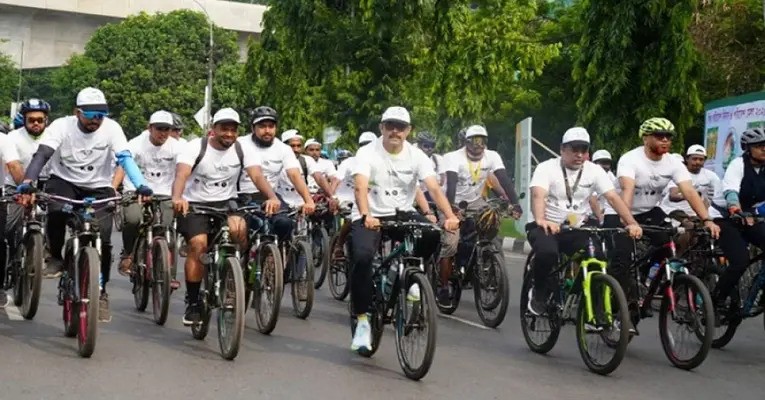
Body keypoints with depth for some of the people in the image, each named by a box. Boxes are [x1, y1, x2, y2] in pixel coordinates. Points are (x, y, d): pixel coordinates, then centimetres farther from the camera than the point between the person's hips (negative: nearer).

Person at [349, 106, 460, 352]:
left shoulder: (416, 156, -3)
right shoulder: (367, 153, -11)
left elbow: (434, 188, -15)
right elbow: (361, 187, -26)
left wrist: (450, 216, -33)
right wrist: (366, 216, -45)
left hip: (402, 214, 3)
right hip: (370, 216, -2)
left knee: (432, 233, -27)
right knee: (362, 257, -29)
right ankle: (362, 322, -15)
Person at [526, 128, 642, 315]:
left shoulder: (594, 171, 0)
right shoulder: (546, 168, -11)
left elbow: (613, 198, -10)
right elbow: (538, 195, -29)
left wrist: (632, 223, -25)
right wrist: (541, 220, -49)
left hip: (576, 230, 4)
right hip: (547, 228, -3)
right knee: (547, 253, -35)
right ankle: (539, 294, -7)